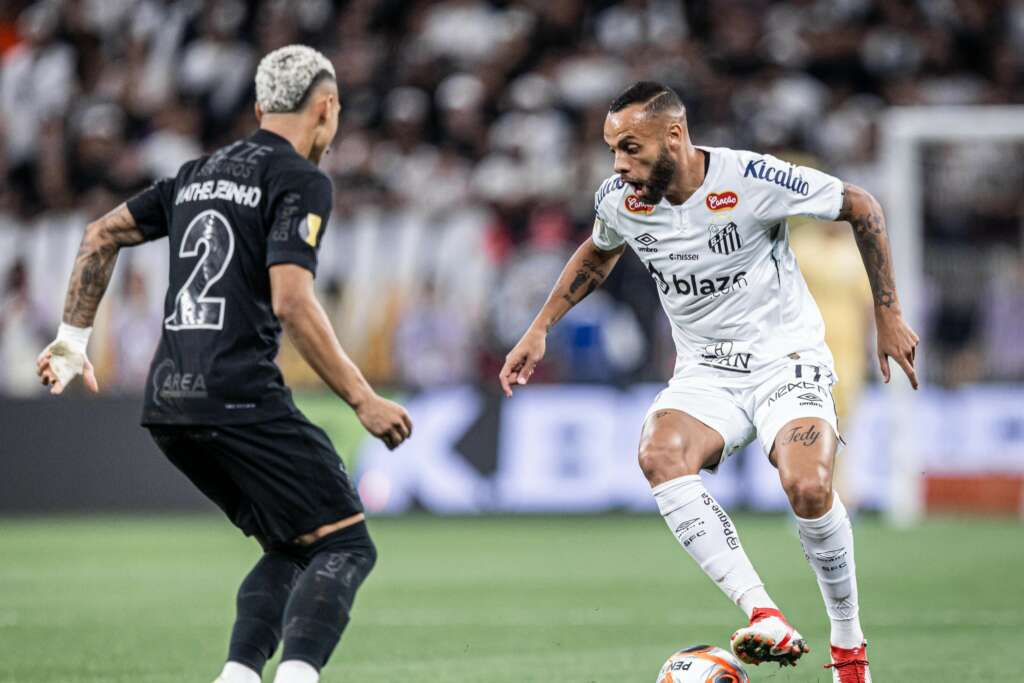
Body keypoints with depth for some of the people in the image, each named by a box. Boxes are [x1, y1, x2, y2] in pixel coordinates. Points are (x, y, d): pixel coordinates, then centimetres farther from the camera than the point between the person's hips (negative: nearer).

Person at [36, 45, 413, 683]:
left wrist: (73, 338, 29)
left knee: (288, 549, 18)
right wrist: (363, 399, -12)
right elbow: (291, 302, -15)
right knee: (345, 545, -5)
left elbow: (101, 236, 23)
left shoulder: (202, 172, 20)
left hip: (168, 403, 8)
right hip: (241, 399, -8)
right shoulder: (302, 180, -4)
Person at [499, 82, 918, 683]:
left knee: (809, 488, -30)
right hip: (705, 373, 4)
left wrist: (888, 315, -5)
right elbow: (598, 254, 21)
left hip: (787, 359, -4)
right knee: (660, 456, -30)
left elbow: (862, 208, -6)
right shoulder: (619, 201, -4)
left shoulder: (752, 180, -19)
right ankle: (767, 620, -34)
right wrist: (539, 330, 15)